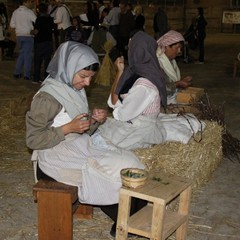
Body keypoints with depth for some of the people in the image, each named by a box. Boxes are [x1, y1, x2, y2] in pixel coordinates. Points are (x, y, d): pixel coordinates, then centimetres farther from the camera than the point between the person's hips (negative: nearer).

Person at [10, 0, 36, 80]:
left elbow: (12, 25, 7)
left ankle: (17, 73, 16)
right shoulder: (29, 12, -11)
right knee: (27, 55, 1)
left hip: (19, 35, 6)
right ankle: (27, 75, 4)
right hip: (28, 35, -6)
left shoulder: (15, 12, 6)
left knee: (22, 53, 18)